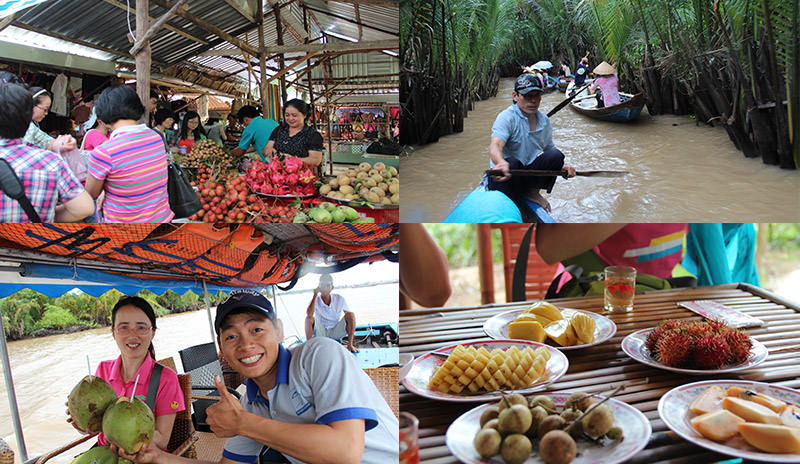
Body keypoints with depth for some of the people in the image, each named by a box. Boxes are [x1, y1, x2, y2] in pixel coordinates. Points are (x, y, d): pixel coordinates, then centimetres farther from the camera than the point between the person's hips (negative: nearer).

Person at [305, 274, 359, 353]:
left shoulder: (339, 299, -5)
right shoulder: (315, 300, -9)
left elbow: (349, 316, 4)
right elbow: (309, 314, -29)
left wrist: (351, 333, -4)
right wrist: (315, 295, -27)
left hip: (336, 332, 1)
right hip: (321, 333, -1)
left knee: (351, 314, -21)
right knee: (309, 318, -26)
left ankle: (350, 345, -17)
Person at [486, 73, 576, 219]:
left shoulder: (544, 120, 8)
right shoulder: (507, 117, -14)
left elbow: (549, 148, 20)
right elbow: (495, 147, -31)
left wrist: (561, 166, 0)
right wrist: (501, 163, -54)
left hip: (530, 173, 5)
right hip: (504, 179, -5)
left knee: (556, 155, -19)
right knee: (512, 162, -39)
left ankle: (532, 191, -1)